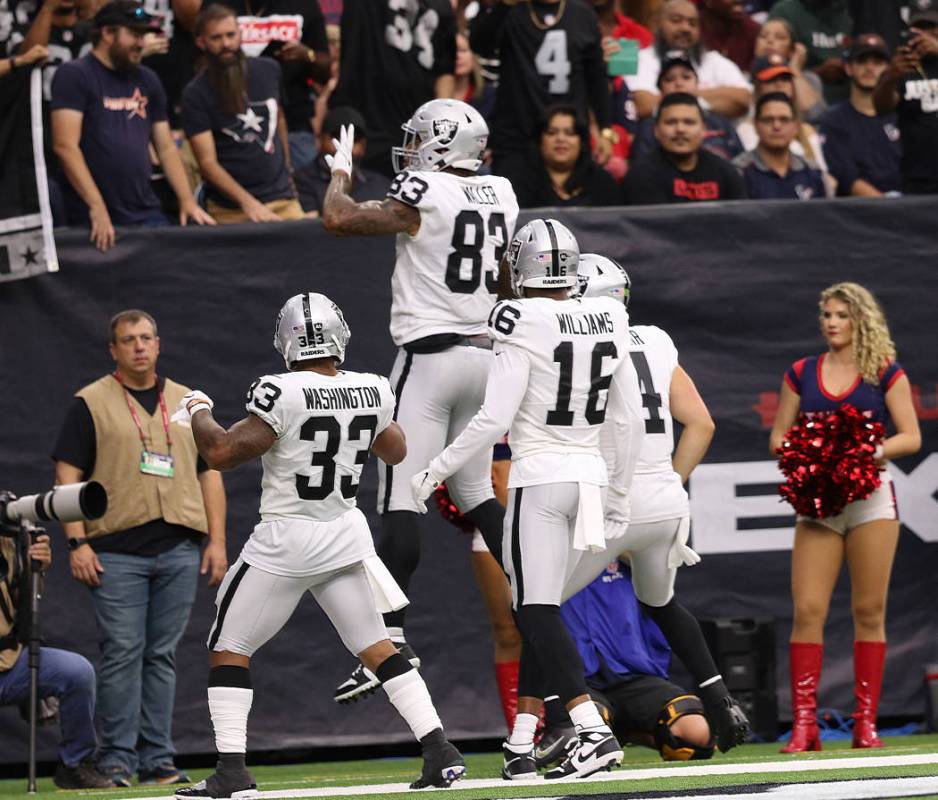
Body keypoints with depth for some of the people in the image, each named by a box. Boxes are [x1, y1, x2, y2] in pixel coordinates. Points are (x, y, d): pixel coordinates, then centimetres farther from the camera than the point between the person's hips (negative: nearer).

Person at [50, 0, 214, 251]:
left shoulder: (147, 80, 15)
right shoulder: (74, 75, -5)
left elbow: (166, 147, 17)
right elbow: (65, 145, -13)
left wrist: (187, 200, 3)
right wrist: (97, 208, -20)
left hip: (147, 214, 6)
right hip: (93, 221, -6)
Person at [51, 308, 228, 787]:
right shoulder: (91, 403, 4)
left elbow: (209, 475, 17)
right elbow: (68, 475, 0)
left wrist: (216, 541, 7)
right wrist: (76, 542, -9)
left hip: (178, 550, 3)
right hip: (115, 551, -3)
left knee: (162, 655, 4)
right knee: (121, 653, -7)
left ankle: (157, 761, 6)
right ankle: (116, 760, -4)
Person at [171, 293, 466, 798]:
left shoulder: (281, 394, -19)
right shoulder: (373, 392, -2)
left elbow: (221, 454, -16)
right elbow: (396, 452, 15)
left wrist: (197, 413, 2)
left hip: (284, 541, -5)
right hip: (344, 537, 5)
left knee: (229, 649, 6)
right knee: (376, 647, 14)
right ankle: (440, 752, 7)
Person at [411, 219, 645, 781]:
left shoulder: (524, 326, -13)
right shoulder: (608, 324, 5)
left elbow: (493, 420, -16)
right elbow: (630, 424, 10)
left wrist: (436, 472, -6)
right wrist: (620, 496, 21)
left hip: (539, 480, -6)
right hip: (589, 476, 6)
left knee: (539, 612, -6)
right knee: (538, 611, 13)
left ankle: (594, 733, -18)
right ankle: (521, 745, 13)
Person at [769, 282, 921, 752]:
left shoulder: (885, 373, 5)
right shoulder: (801, 374, 12)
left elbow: (911, 436, 1)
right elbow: (777, 438, 13)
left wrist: (874, 450, -17)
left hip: (870, 495, -2)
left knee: (869, 610, -2)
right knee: (807, 609, -8)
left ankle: (866, 722, 3)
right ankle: (804, 725, -9)